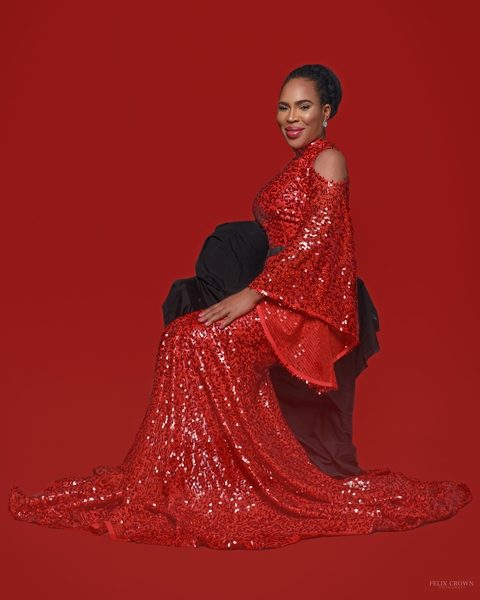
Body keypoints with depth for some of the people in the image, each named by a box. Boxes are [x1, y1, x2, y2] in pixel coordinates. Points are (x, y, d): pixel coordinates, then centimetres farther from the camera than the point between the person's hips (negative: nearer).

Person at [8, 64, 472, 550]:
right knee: (183, 335, -12)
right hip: (281, 293, 8)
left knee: (203, 338, -25)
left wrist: (253, 293, -21)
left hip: (310, 301, -8)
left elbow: (315, 238, -16)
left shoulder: (329, 160, -4)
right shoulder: (296, 165, 22)